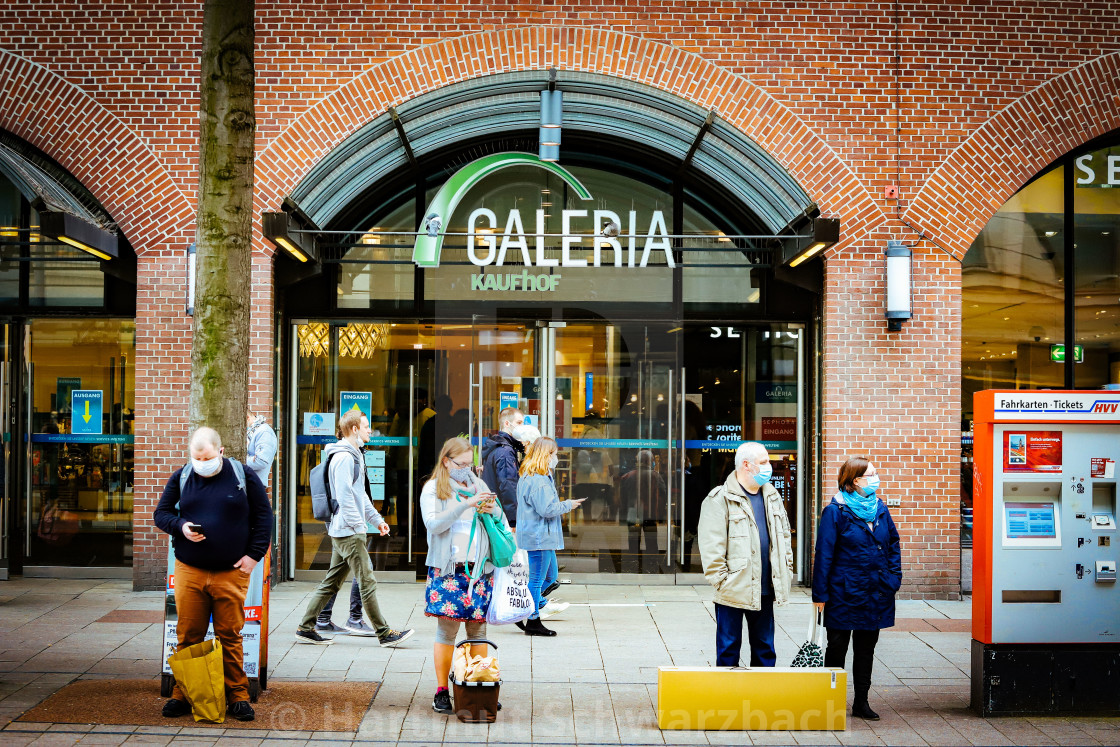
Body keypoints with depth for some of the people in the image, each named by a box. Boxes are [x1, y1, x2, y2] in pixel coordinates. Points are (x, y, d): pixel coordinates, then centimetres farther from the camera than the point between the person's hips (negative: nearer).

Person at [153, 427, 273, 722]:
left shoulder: (244, 476, 2)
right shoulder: (180, 477, 8)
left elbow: (263, 515, 6)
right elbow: (161, 514, 13)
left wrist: (254, 553, -2)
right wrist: (181, 527, -9)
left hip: (232, 573, -2)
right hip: (189, 571, 2)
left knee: (230, 637, 2)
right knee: (188, 636, 4)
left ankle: (237, 694, 11)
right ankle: (183, 694, 16)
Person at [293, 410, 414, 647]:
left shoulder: (354, 455, 19)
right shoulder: (344, 457, -14)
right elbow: (344, 495, -20)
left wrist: (376, 518, 19)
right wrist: (358, 525, -19)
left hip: (341, 530, 10)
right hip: (348, 531, -10)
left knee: (331, 582, 12)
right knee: (367, 582, -5)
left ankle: (306, 628, 16)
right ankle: (384, 633, 0)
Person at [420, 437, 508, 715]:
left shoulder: (478, 485, 15)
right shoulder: (433, 488, 3)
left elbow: (502, 521, 19)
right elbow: (433, 524, -12)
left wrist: (493, 510, -4)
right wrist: (466, 504, -20)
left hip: (479, 568, 4)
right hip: (447, 569, -4)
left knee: (478, 628, 4)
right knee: (446, 630, -4)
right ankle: (441, 692, 3)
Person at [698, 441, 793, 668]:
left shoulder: (772, 496, 13)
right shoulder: (720, 499, -10)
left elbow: (784, 536, 20)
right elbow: (711, 545, -13)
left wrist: (786, 573, 13)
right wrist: (721, 580, -16)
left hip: (765, 589, 6)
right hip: (733, 590, -6)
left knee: (764, 648, 14)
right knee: (728, 649, 5)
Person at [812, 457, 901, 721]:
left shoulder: (880, 509, 7)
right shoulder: (836, 511, -10)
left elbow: (893, 545, 15)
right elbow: (823, 554, -10)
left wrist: (893, 578, 4)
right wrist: (820, 594, -11)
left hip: (875, 593, 5)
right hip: (845, 593, -5)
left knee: (866, 648, 13)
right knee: (837, 646, 6)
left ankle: (861, 702, 23)